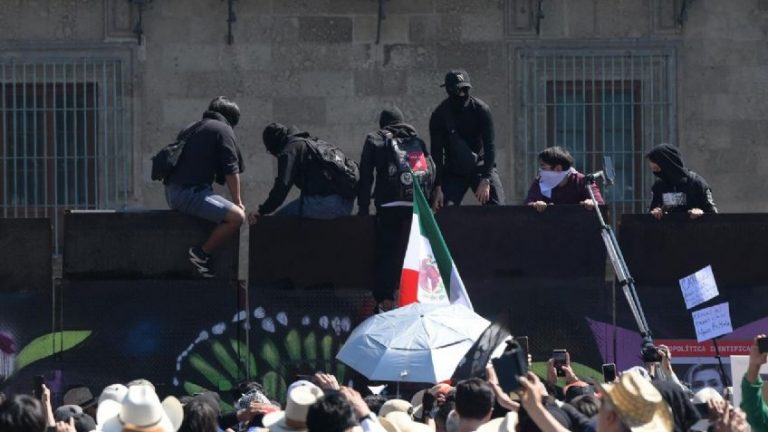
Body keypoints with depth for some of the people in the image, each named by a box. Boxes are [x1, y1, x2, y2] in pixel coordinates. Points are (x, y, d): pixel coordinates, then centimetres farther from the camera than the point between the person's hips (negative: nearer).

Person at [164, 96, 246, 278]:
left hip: (171, 192, 9)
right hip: (190, 193, -9)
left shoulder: (190, 128, 25)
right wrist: (237, 201, 6)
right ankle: (201, 253, -13)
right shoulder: (224, 130, 0)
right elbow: (231, 171, -5)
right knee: (237, 216, -17)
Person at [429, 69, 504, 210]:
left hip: (481, 166, 0)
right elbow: (436, 153, -9)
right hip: (453, 171, 0)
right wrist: (438, 187, -16)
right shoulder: (439, 115, -10)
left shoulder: (481, 109, -11)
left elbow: (489, 146, -12)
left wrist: (485, 180, -20)